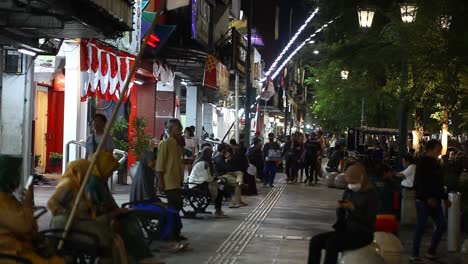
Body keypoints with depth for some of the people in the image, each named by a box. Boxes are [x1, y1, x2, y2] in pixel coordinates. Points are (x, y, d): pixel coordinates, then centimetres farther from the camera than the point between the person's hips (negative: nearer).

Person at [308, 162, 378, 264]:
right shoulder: (349, 191, 8)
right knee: (315, 241, -13)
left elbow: (369, 221, -15)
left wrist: (353, 208, -24)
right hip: (346, 229, 7)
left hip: (362, 234, -7)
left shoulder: (370, 194, -9)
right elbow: (340, 215, 14)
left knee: (331, 243, -31)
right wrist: (340, 207, -9)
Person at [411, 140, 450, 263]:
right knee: (420, 227, -3)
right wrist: (429, 198, -28)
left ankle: (431, 251, 18)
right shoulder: (423, 162, -12)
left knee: (441, 225, 8)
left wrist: (445, 198, 20)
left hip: (434, 200, 9)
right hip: (424, 201, -9)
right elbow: (421, 182, -21)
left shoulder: (435, 163, 14)